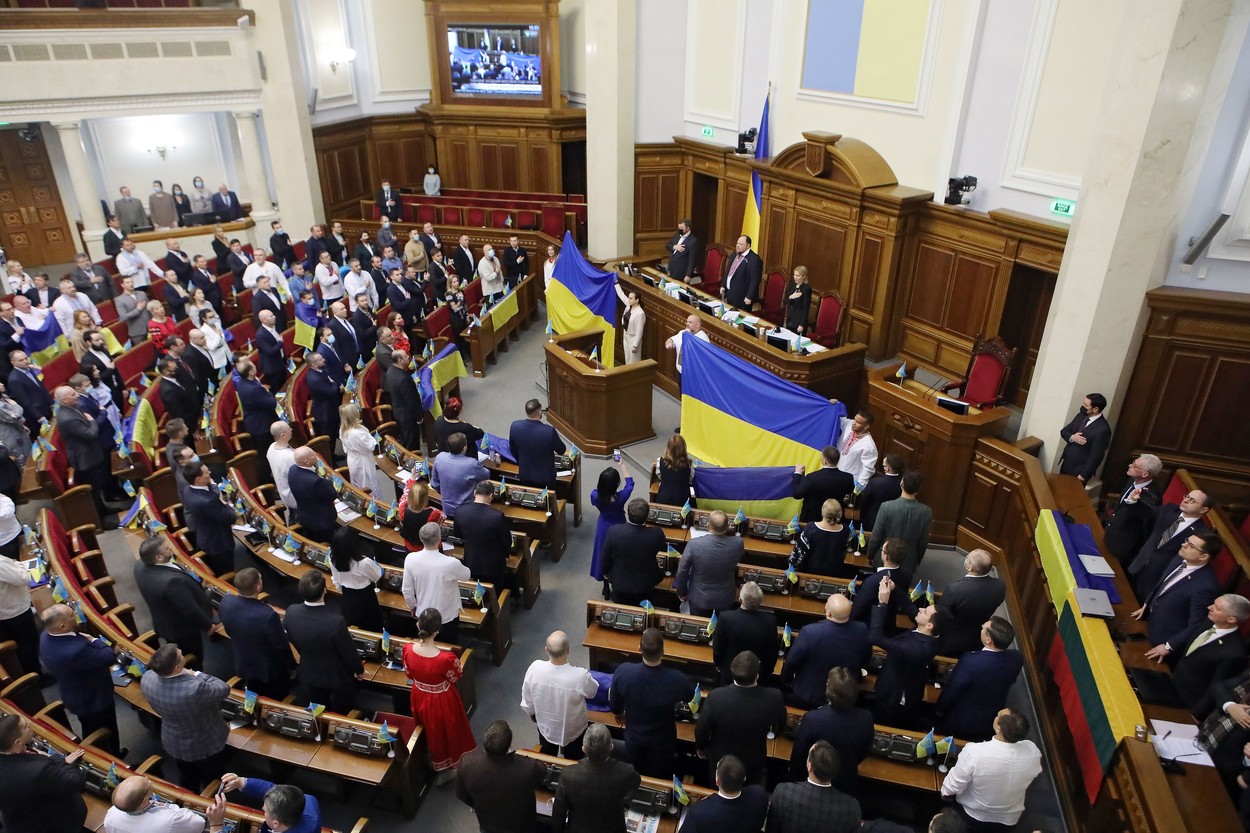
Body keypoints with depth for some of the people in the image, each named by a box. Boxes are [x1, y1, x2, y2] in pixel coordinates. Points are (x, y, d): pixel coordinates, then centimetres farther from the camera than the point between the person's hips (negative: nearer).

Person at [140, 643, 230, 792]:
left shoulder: (147, 679, -28)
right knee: (212, 782, 27)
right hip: (206, 745, -5)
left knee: (187, 782, 34)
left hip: (174, 745, 5)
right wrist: (197, 674, -17)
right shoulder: (196, 688, -45)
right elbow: (224, 688, -25)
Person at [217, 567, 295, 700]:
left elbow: (229, 630, 0)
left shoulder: (226, 602, -22)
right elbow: (281, 646, -24)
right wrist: (291, 666, -6)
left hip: (242, 665, 5)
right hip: (270, 670, -5)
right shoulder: (268, 615, -40)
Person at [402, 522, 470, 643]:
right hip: (447, 617, -3)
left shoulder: (410, 559, -21)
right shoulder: (451, 563, -31)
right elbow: (466, 575, -8)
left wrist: (412, 607, 11)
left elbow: (407, 590, -9)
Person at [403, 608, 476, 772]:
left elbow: (409, 674, -5)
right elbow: (456, 678, -17)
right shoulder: (446, 658, -39)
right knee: (449, 730, 28)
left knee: (432, 731, 33)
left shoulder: (408, 649, -26)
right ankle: (455, 761, 54)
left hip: (420, 697, 4)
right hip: (442, 700, -4)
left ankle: (438, 762, 58)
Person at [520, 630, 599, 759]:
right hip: (572, 731, -2)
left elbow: (527, 701, -12)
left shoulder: (535, 668, -31)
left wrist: (533, 715, 9)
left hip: (545, 727, 2)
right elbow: (593, 692, -12)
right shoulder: (580, 675, -38)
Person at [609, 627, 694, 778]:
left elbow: (614, 701, -10)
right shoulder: (677, 680, -36)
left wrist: (618, 713, 13)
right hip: (662, 742, -1)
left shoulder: (623, 672, -32)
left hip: (633, 739, 2)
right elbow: (692, 695, -10)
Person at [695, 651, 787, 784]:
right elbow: (780, 725, -8)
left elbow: (701, 730, -18)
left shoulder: (716, 696, -35)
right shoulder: (773, 698, -32)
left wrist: (701, 747, 4)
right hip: (753, 763, 1)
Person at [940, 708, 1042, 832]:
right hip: (1010, 820, 3)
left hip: (973, 816, -3)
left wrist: (944, 792, -2)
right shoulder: (1033, 751, -27)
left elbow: (949, 790, -25)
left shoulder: (973, 752, -37)